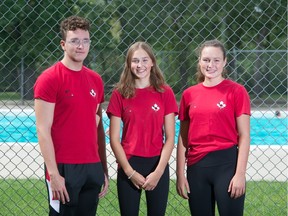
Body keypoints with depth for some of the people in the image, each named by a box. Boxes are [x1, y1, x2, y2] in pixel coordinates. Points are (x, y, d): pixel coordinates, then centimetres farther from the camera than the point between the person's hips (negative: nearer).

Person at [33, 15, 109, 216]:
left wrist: (104, 169, 13)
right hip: (64, 168, -6)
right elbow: (43, 130, -11)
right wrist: (53, 173, -16)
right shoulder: (49, 79, -7)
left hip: (93, 168, 6)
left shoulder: (96, 80, 11)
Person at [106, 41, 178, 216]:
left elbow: (170, 137, -1)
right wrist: (129, 171, -9)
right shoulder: (120, 94, 1)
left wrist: (158, 171, -10)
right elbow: (114, 139, -1)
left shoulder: (165, 93, 1)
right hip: (129, 166, 0)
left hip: (158, 165, 0)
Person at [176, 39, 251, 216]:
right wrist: (180, 174, 4)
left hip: (226, 163, -4)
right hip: (196, 166, 4)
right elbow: (183, 138, 10)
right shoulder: (189, 94, 8)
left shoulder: (236, 91, -3)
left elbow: (244, 136, -5)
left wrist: (240, 173, -11)